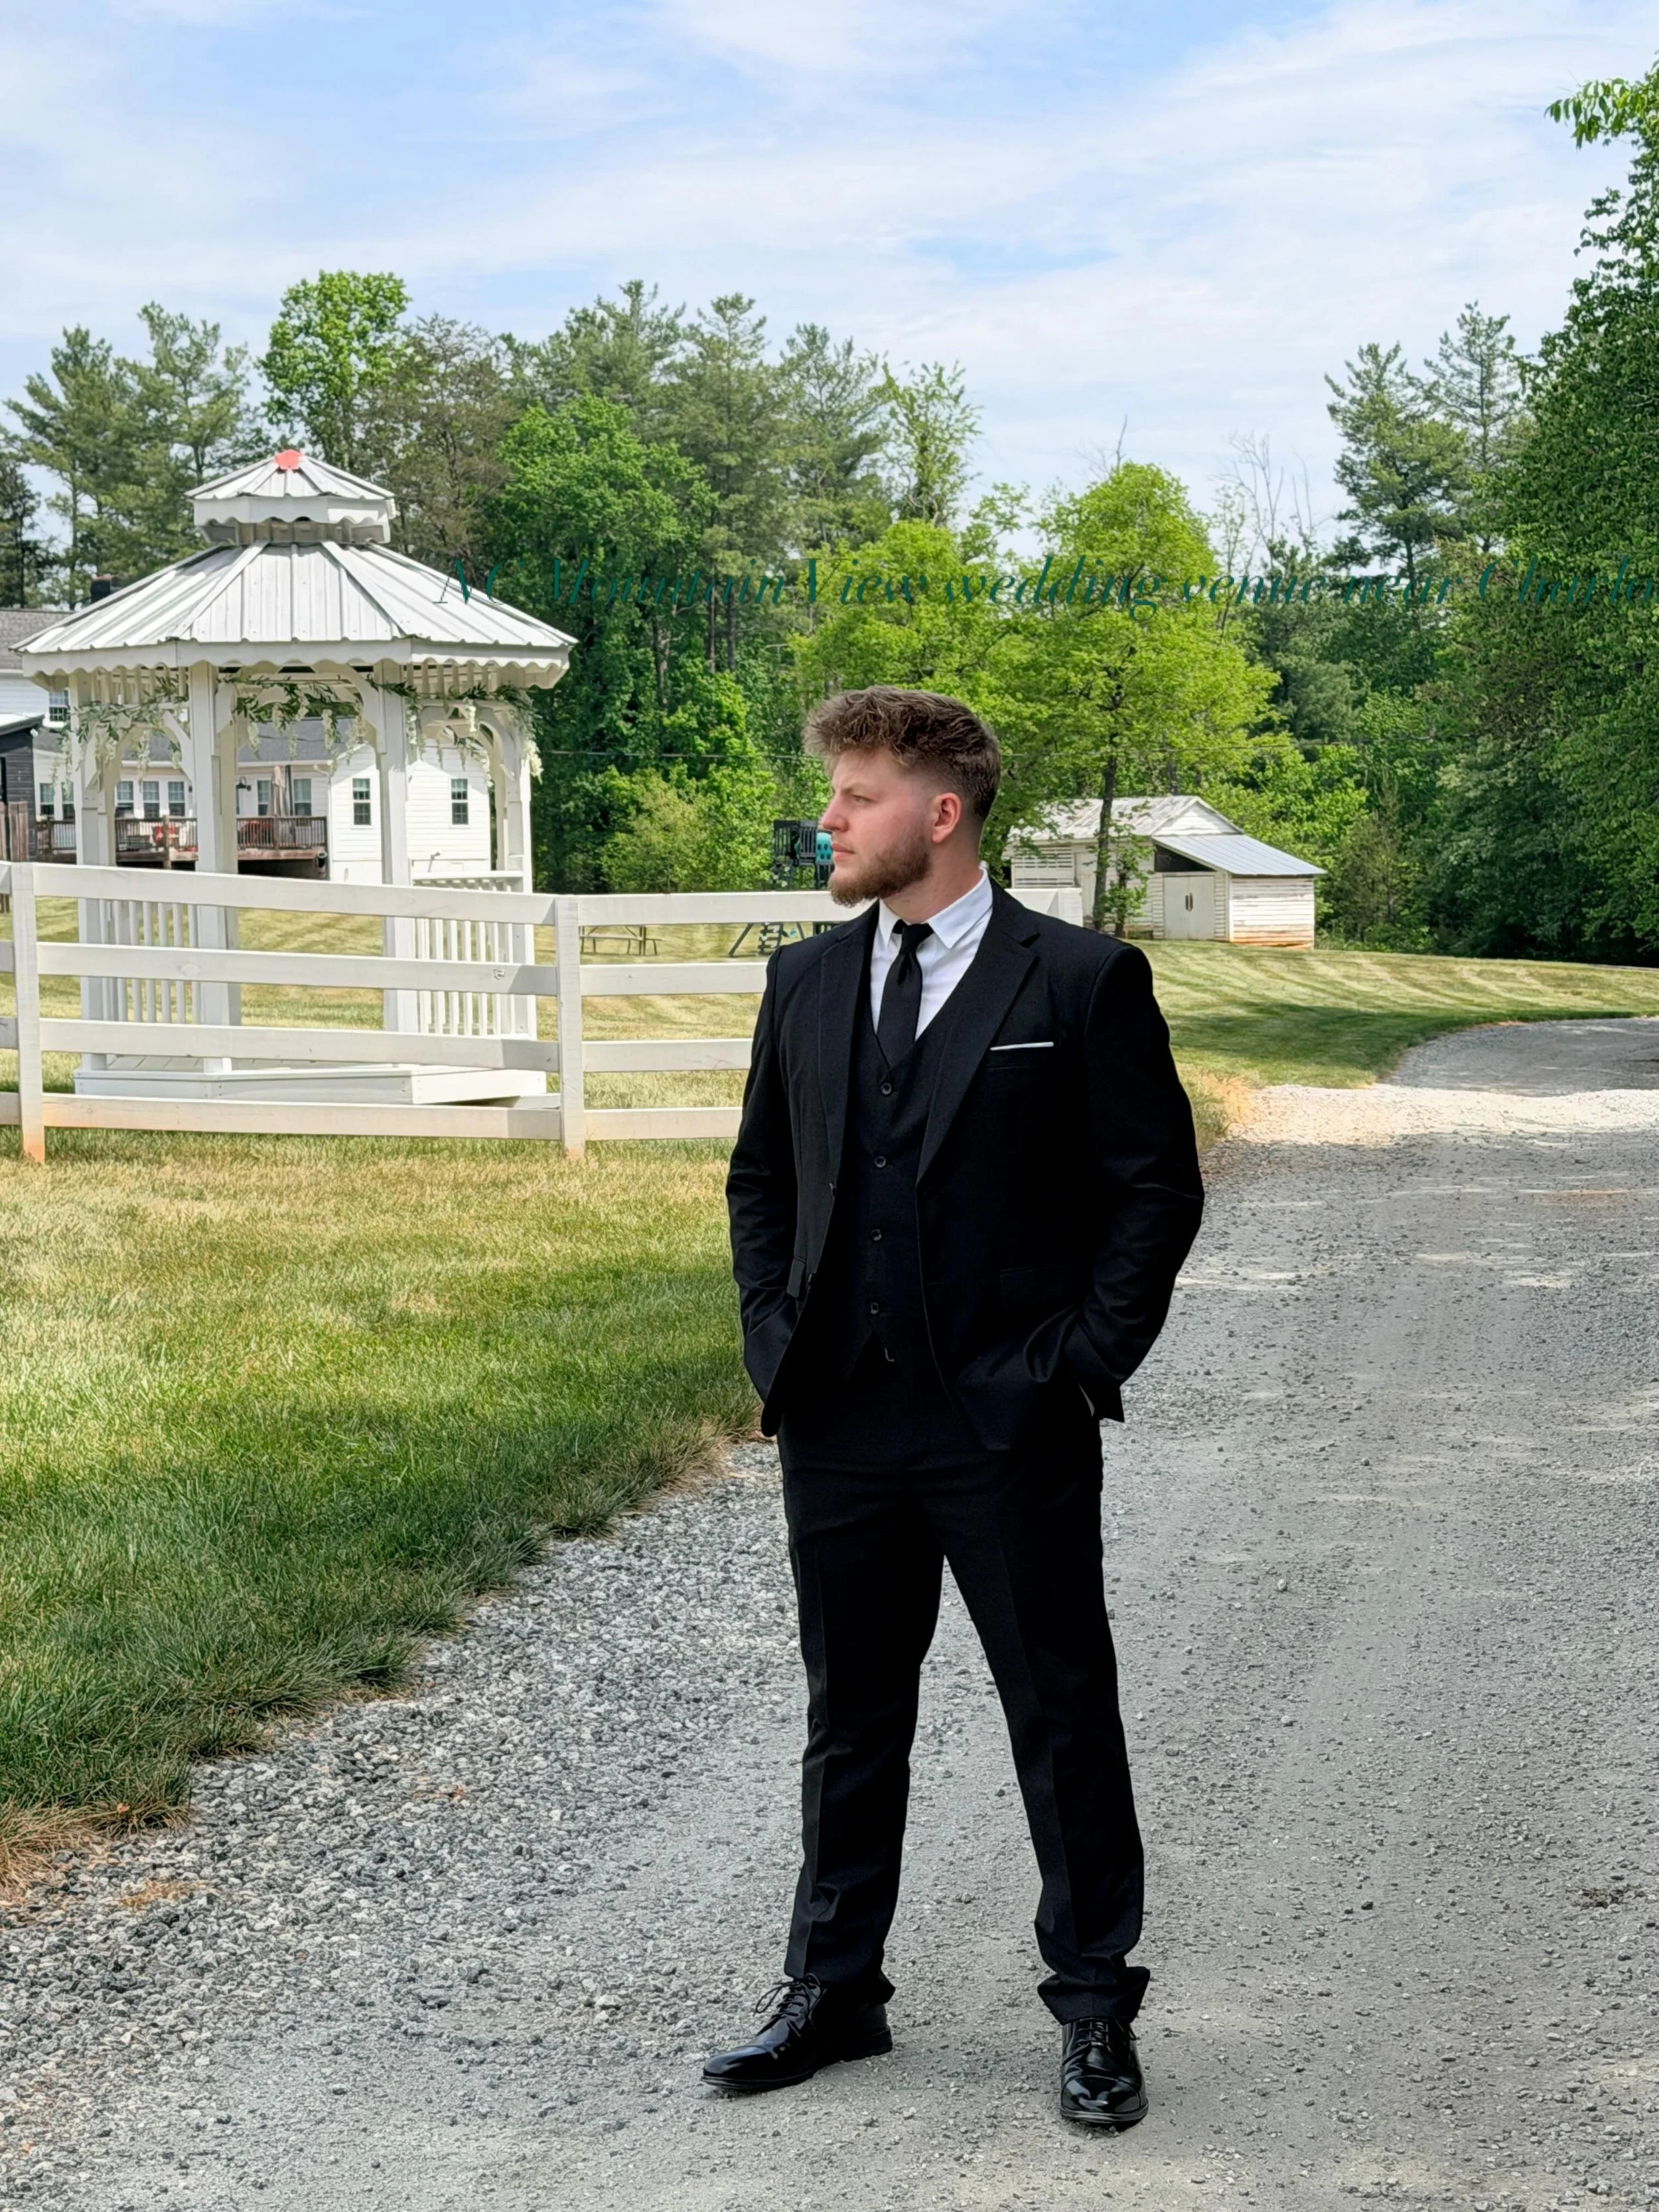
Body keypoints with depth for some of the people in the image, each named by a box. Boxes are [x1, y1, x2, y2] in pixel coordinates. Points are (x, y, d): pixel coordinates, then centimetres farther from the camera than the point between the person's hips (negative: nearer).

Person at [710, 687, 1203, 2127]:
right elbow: (762, 1174, 18)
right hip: (838, 1419, 5)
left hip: (1010, 1429, -5)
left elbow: (1157, 1187, -5)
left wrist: (1085, 1362, -9)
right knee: (851, 1717, 15)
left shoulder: (1084, 982, -6)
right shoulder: (807, 982, 9)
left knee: (1063, 1717, 5)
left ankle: (1095, 2009, 19)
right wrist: (774, 1337, 6)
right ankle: (834, 1990, 29)